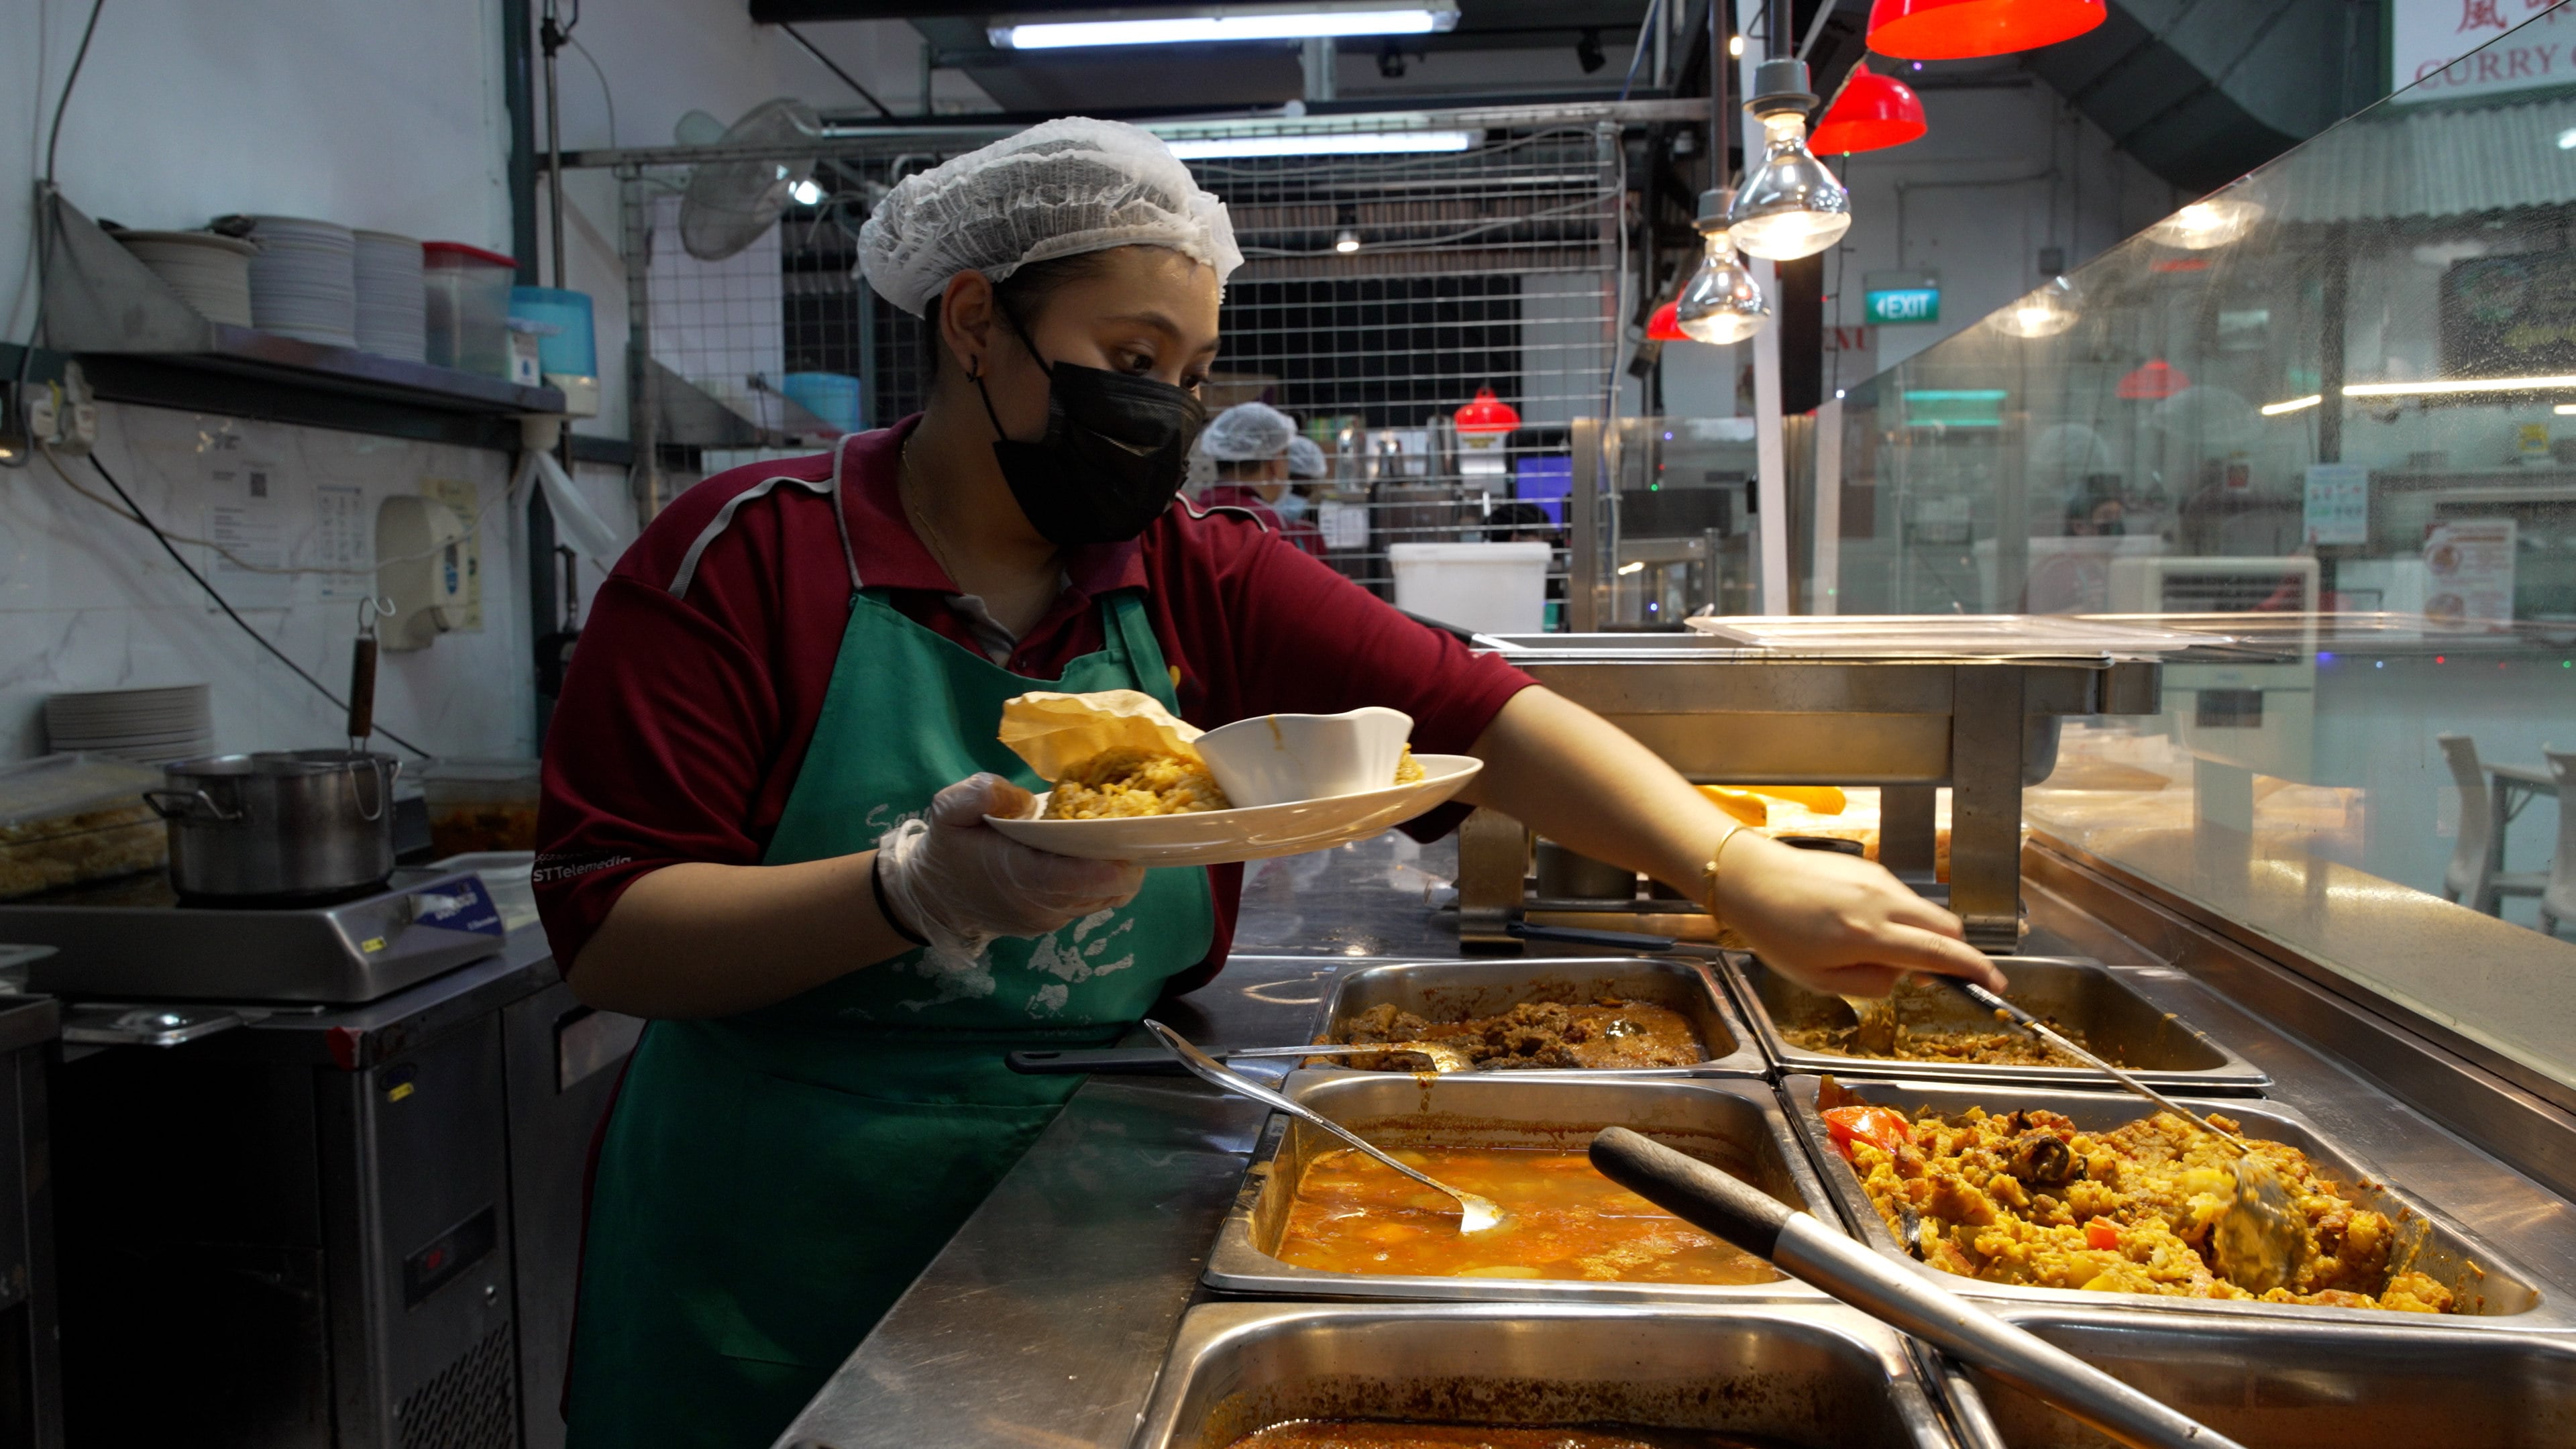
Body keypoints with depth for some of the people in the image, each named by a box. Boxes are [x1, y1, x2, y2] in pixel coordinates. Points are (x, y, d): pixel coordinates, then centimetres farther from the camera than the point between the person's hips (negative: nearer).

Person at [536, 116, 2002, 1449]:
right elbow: (606, 933, -15)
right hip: (777, 1273, -2)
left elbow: (1476, 713, -10)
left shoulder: (1209, 582, 0)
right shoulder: (749, 555, -10)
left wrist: (1746, 874, -20)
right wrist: (917, 892, -29)